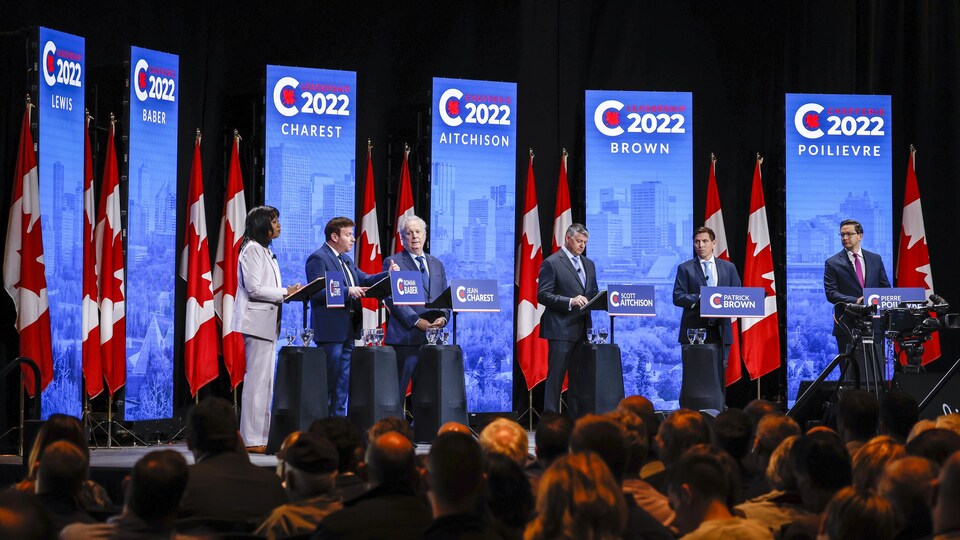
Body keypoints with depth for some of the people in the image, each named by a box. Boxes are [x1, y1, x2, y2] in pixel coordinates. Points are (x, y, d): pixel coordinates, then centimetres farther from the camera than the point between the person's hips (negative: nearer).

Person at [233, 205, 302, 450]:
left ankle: (261, 437, 12)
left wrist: (289, 292, 8)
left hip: (268, 324, 11)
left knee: (265, 382, 10)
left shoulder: (265, 251, 21)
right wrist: (285, 293, -14)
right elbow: (254, 288, -17)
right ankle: (252, 440, -10)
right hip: (257, 322, -11)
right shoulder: (252, 249, -10)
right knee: (257, 380, -10)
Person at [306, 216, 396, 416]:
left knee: (343, 383, 11)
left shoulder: (345, 260, 20)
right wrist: (347, 291, -25)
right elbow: (316, 292, -19)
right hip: (331, 331, -9)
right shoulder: (318, 258, -10)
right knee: (329, 383, -7)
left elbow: (364, 279, 16)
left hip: (347, 331, 9)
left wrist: (388, 275, 1)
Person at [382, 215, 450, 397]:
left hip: (432, 337, 5)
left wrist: (443, 317, -4)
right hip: (405, 335, -5)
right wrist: (417, 321, -16)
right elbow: (392, 299, -7)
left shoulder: (437, 265, 19)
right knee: (397, 391, -5)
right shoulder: (393, 263, 2)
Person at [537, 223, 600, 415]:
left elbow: (593, 293, 23)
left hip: (582, 329, 7)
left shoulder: (588, 264, 18)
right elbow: (543, 295, -11)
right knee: (555, 377, -5)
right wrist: (570, 302, -22)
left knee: (579, 377, 7)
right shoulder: (551, 263, -4)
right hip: (561, 329, -7)